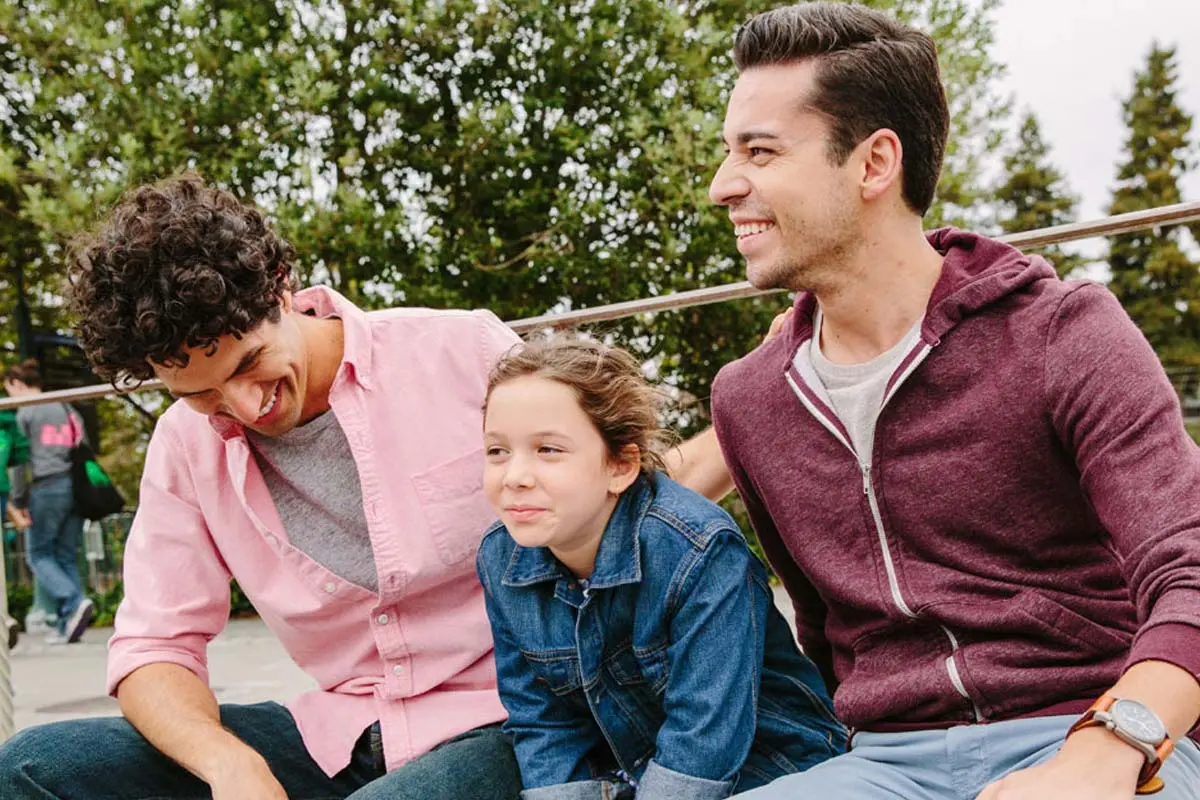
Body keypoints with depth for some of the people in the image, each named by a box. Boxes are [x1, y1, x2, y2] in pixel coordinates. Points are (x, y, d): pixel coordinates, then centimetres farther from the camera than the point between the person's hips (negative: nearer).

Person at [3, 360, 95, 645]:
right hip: (76, 487, 6)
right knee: (67, 556, 7)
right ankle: (67, 625, 0)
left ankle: (74, 603, -20)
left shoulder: (24, 413, -1)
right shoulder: (68, 410, 20)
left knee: (39, 554, 2)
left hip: (46, 487, -6)